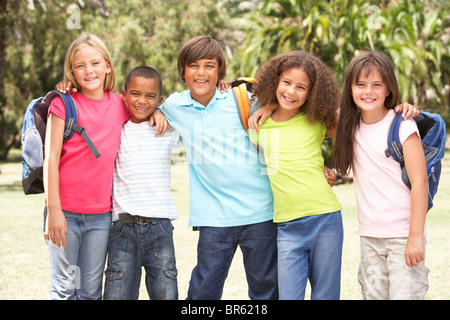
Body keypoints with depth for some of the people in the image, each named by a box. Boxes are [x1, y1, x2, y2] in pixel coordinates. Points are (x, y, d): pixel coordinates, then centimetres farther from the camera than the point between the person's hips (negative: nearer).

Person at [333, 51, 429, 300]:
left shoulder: (403, 126, -10)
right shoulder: (351, 126, 4)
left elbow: (419, 183, -13)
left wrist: (415, 237, -16)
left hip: (403, 236, -5)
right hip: (370, 237, 5)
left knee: (404, 295, -8)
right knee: (374, 295, 9)